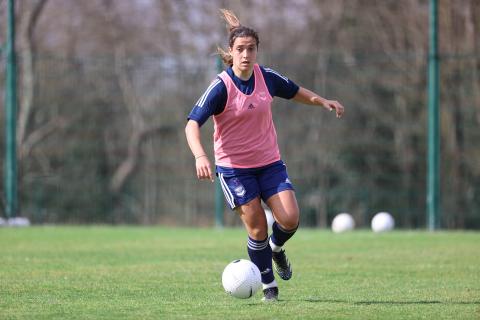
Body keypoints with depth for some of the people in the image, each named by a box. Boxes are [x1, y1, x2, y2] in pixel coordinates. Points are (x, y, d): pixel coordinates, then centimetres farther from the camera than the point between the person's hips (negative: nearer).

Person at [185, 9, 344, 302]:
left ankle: (276, 248, 25)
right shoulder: (221, 87, -17)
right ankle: (269, 286, 12)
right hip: (234, 167, -4)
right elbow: (192, 124, -23)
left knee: (290, 219, -11)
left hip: (270, 162, 4)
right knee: (257, 228, -7)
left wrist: (322, 101, 6)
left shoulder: (267, 77, -3)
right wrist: (200, 156, -39)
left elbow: (295, 92, 19)